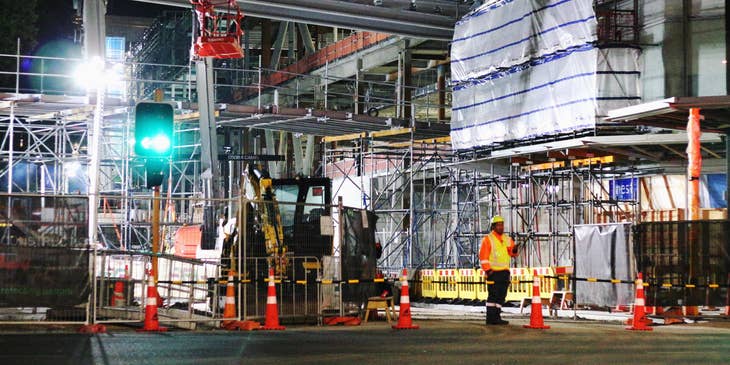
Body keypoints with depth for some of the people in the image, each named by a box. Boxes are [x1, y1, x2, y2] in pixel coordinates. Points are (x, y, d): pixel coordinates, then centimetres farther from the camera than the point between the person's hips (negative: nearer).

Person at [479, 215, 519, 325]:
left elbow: (512, 253, 16)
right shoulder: (488, 239, -4)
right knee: (493, 295, -7)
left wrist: (514, 250, -8)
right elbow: (483, 256, -8)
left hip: (505, 272, 6)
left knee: (501, 295, 7)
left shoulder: (507, 239, 15)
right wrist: (487, 269, -15)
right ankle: (491, 318, -5)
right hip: (493, 272, -6)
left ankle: (497, 317, 13)